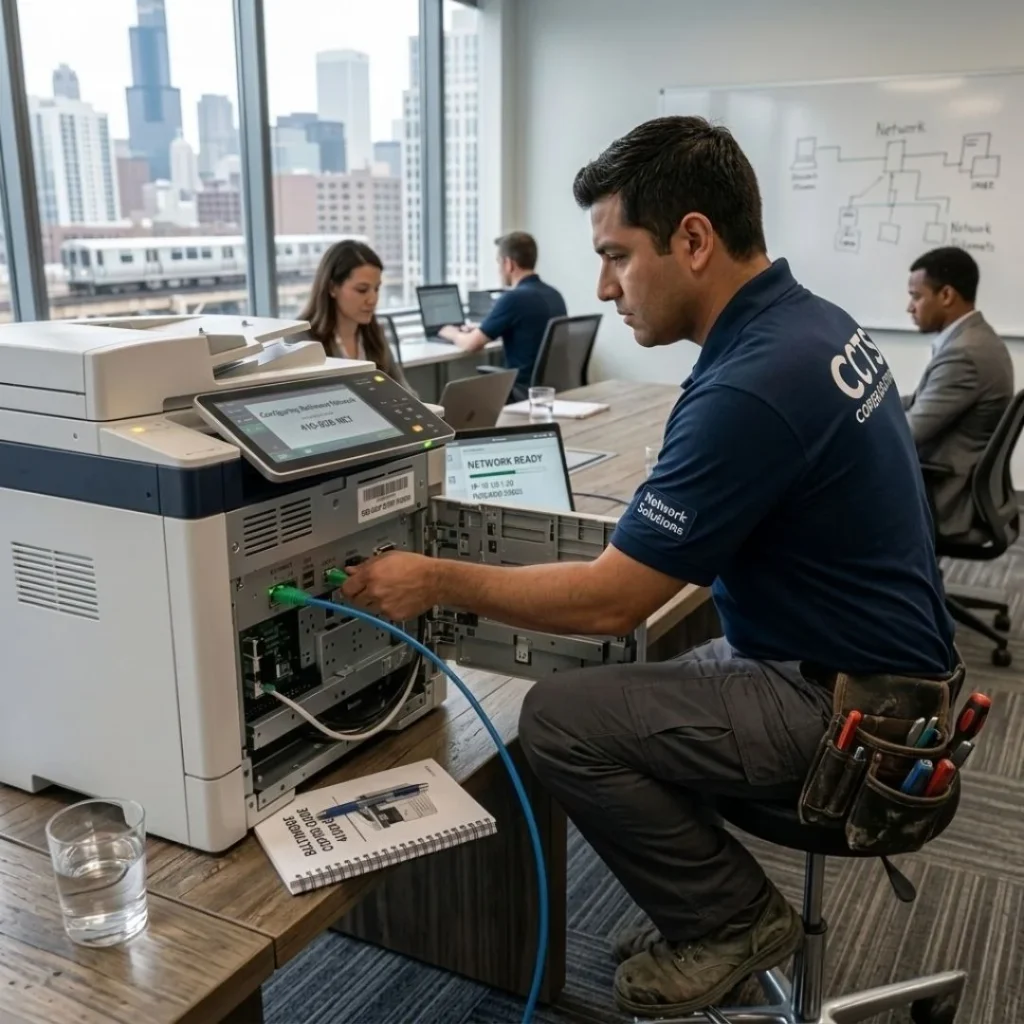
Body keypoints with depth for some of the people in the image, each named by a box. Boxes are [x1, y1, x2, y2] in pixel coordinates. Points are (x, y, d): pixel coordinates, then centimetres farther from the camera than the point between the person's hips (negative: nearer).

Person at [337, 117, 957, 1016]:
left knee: (562, 721, -15)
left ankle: (734, 920, 6)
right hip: (870, 668, 10)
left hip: (847, 711, -10)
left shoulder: (751, 386, -28)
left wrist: (436, 581, -16)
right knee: (620, 694, 15)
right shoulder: (812, 322, 3)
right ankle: (710, 904, 24)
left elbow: (608, 602, -25)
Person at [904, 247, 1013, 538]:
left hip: (944, 498, -9)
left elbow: (910, 434, -22)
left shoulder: (963, 353, -24)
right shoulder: (976, 339, 7)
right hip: (962, 483, 9)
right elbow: (921, 403, 13)